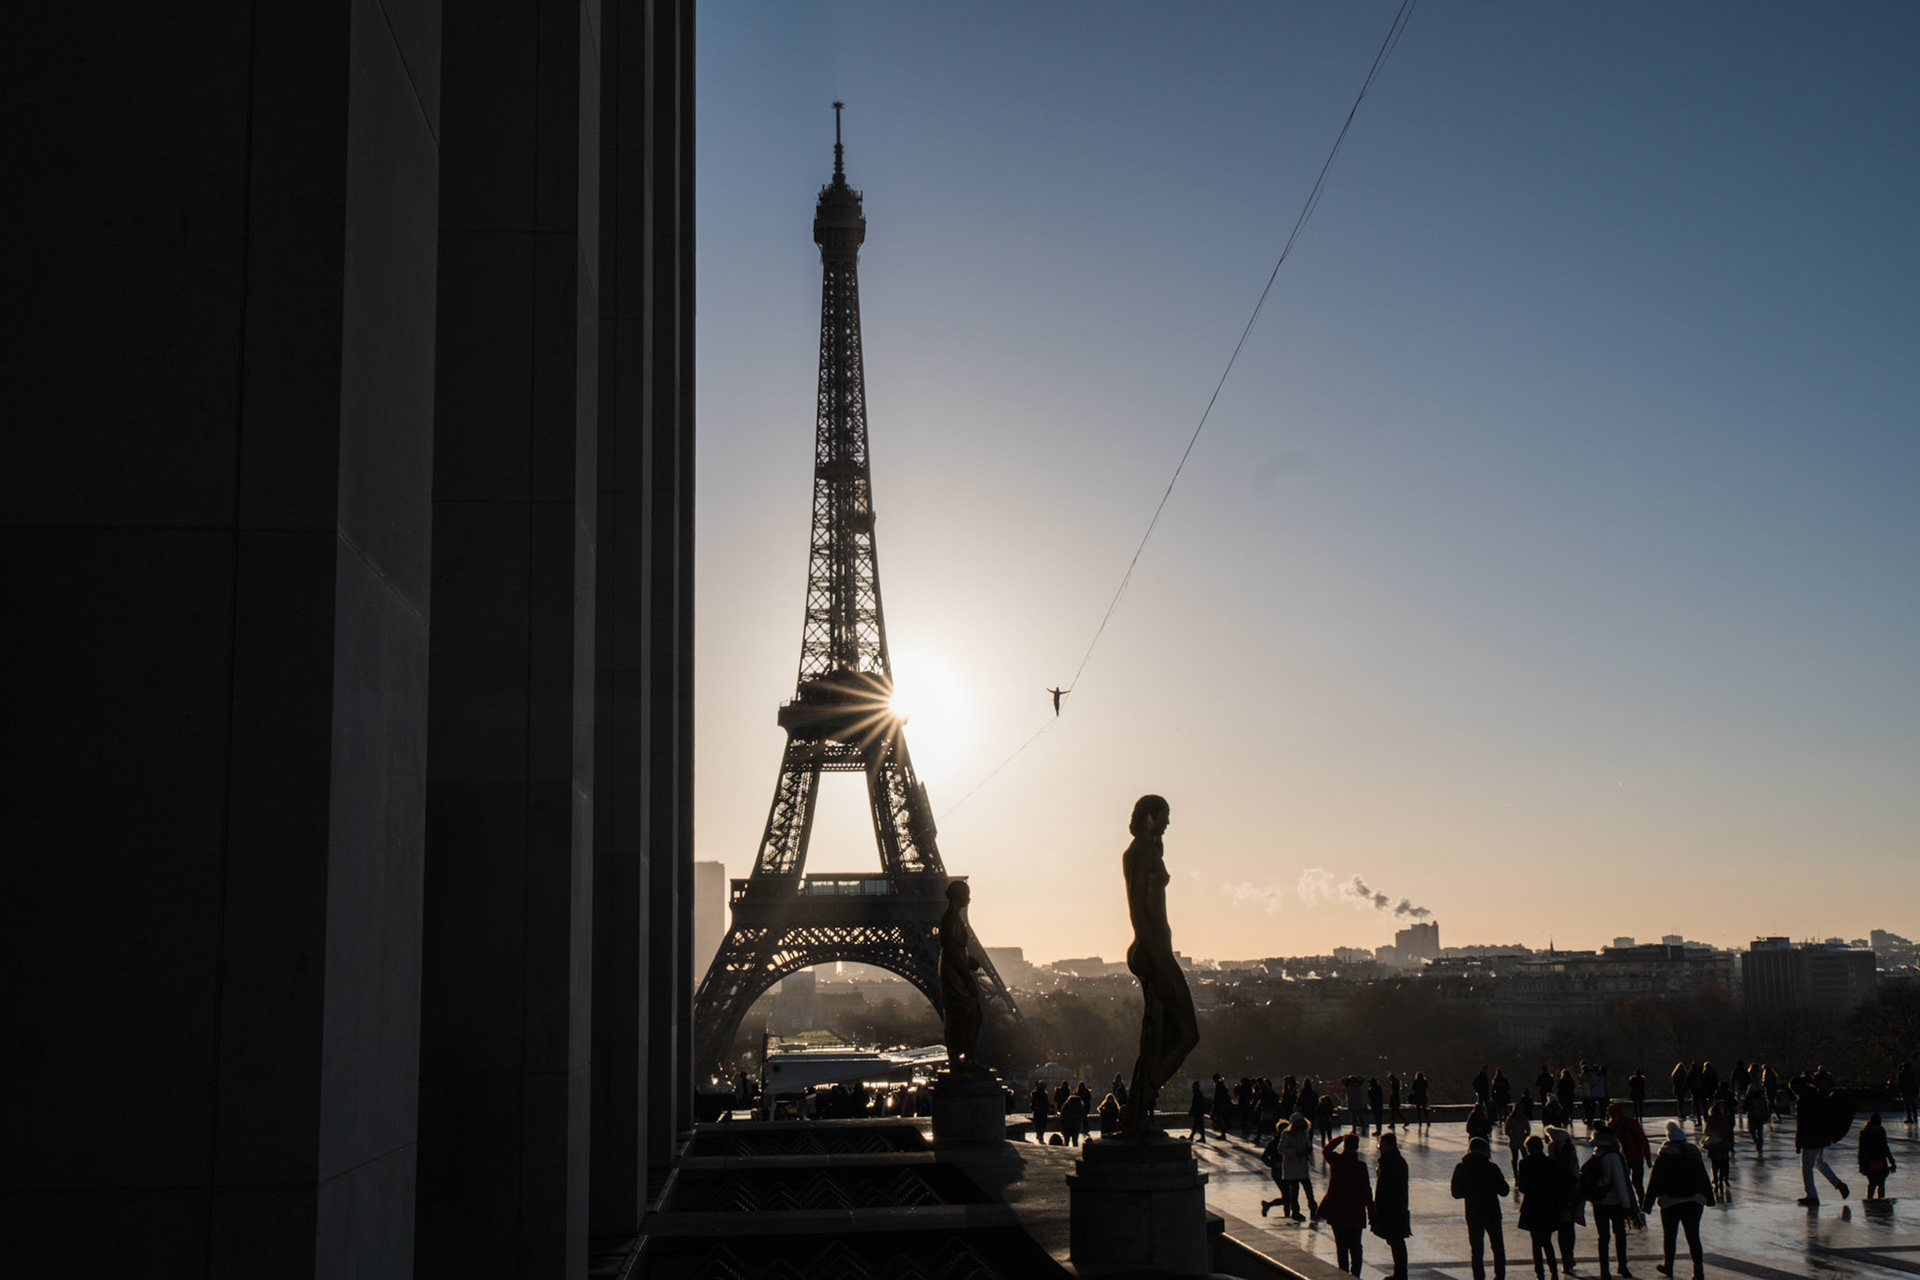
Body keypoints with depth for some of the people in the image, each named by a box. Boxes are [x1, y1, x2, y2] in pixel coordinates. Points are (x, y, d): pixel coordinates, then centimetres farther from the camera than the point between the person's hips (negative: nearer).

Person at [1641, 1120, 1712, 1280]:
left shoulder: (1663, 1157, -9)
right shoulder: (1693, 1153, 1)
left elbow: (1654, 1183, -7)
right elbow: (1703, 1177, 9)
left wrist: (1646, 1205, -3)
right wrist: (1709, 1197, 20)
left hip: (1670, 1202, -2)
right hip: (1693, 1201, 3)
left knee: (1669, 1235, 12)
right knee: (1693, 1236, 4)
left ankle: (1668, 1265, 24)